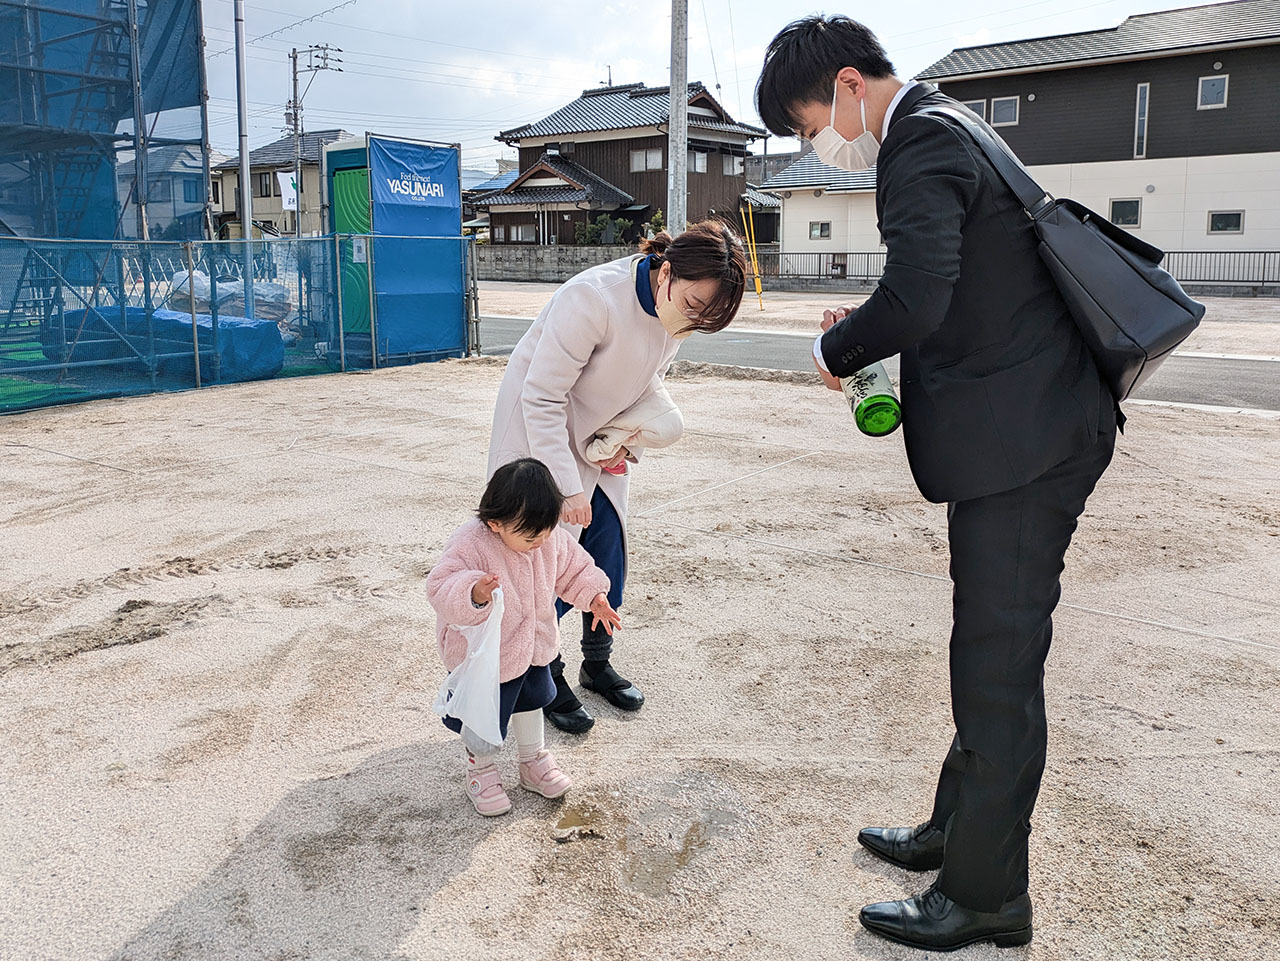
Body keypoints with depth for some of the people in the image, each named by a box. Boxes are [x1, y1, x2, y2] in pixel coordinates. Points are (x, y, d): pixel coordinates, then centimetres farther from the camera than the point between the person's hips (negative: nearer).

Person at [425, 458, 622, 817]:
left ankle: (534, 761, 49)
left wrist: (593, 596, -6)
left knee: (531, 701, 25)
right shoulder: (470, 545, -33)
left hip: (532, 646, 6)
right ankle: (481, 769, 41)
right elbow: (441, 589, -37)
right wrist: (473, 594, -55)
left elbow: (572, 568, 5)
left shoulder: (550, 537, -13)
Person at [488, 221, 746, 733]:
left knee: (608, 553, 9)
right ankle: (546, 679, 15)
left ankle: (598, 663, 28)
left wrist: (629, 442, -6)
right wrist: (566, 487, -27)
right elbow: (542, 397, -28)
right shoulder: (594, 298, -32)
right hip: (539, 435, -7)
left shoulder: (677, 313, -9)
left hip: (599, 441, 7)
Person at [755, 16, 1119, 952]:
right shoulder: (941, 128, 19)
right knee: (990, 652, 18)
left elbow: (916, 300, -28)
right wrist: (868, 323, 9)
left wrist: (836, 352, -9)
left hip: (1019, 442, -11)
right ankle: (957, 831, 35)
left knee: (998, 664, -1)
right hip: (1031, 429, 11)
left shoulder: (921, 143, -14)